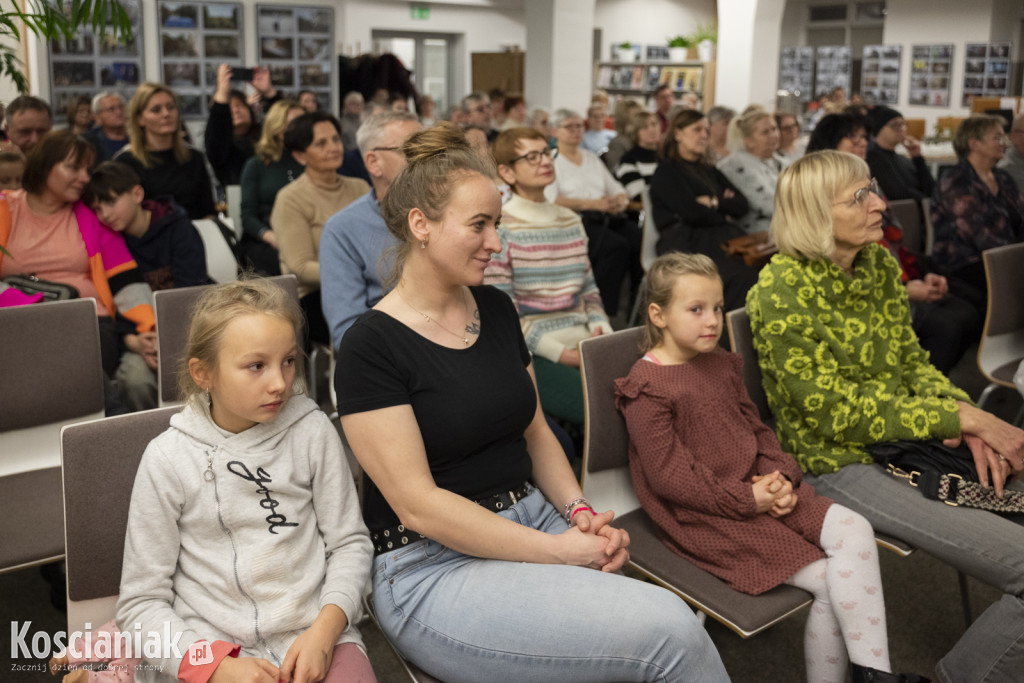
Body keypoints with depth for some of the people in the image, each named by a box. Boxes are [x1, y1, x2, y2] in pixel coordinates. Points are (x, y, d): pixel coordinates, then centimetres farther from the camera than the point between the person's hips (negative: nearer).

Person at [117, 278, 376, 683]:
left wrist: (325, 631, -7)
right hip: (213, 647, -1)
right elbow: (141, 602, 2)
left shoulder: (312, 432, 1)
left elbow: (349, 542, 8)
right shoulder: (168, 458, -2)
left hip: (315, 635, 1)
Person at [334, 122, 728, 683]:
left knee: (681, 627, -18)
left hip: (534, 521, 6)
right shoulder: (371, 346, -12)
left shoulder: (495, 308, 9)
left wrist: (579, 512, -2)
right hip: (435, 566, -6)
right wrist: (556, 551, -17)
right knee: (671, 634, -21)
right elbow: (418, 504, -16)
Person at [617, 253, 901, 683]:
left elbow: (756, 428, 16)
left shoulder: (722, 364, 14)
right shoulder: (646, 387, -13)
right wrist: (746, 500, -19)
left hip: (759, 488, 8)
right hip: (704, 516, -8)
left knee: (855, 531, -11)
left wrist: (780, 477, -4)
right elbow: (669, 476, -18)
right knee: (828, 580, -16)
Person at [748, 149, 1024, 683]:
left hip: (912, 437, 8)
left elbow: (910, 358, 11)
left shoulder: (879, 262, 4)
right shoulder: (782, 293, -18)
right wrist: (962, 419, -16)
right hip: (843, 465, -8)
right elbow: (836, 412, -18)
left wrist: (967, 415, -8)